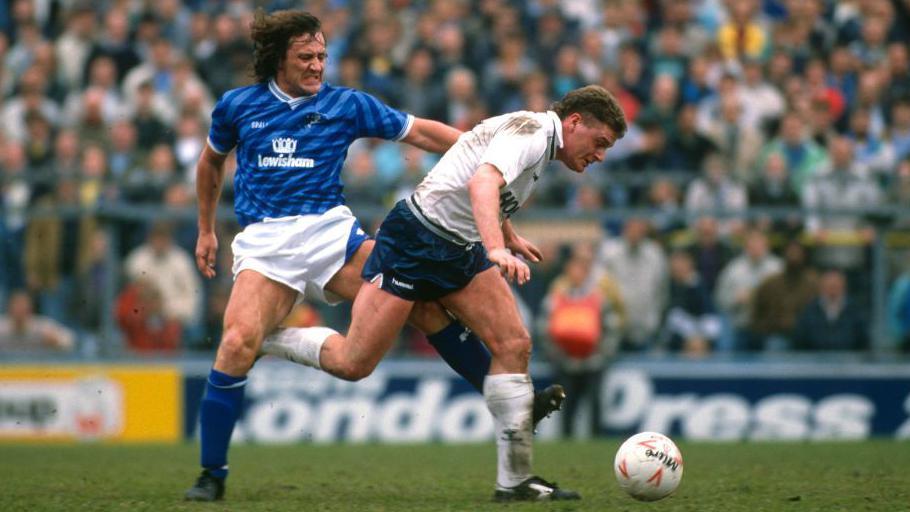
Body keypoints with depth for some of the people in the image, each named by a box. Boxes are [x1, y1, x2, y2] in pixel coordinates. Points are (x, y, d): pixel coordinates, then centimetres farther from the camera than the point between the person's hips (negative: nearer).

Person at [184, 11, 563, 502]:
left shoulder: (347, 104, 8)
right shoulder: (237, 106, 8)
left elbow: (419, 132, 10)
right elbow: (211, 162, 27)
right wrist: (206, 230, 30)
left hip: (330, 230, 1)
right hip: (264, 242, -1)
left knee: (426, 303, -16)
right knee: (238, 341, -24)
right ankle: (211, 474, -12)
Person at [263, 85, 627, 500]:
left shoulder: (537, 138, 13)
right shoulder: (532, 130, -17)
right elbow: (481, 183, -37)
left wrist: (509, 237, 43)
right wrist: (496, 249, -51)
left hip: (460, 249, 10)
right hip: (415, 239, -10)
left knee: (514, 345, -4)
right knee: (353, 364, -9)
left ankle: (514, 480, -2)